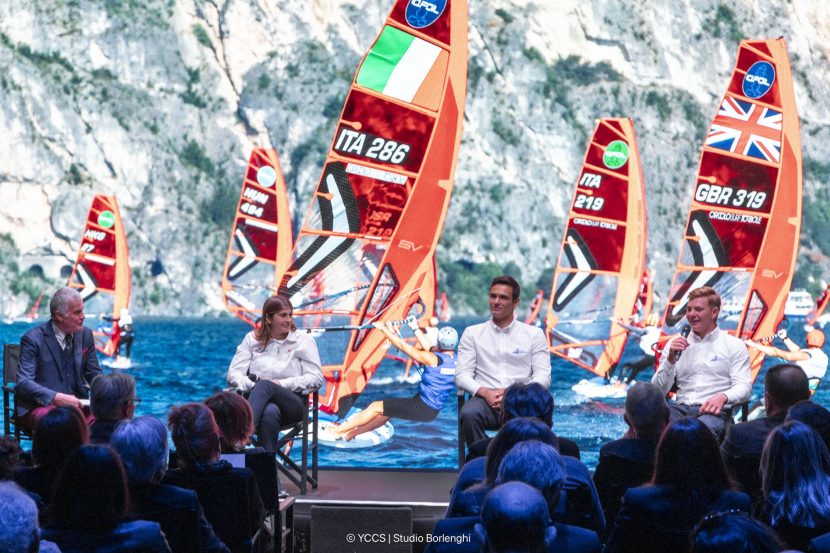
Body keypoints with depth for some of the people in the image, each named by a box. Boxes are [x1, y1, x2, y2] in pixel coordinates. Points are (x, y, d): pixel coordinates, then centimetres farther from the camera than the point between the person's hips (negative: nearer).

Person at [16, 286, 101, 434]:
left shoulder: (85, 334, 10)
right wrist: (57, 398, -31)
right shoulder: (33, 339, -7)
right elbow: (24, 383, -15)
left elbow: (95, 376, 17)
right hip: (39, 407, -5)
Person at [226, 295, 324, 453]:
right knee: (270, 412, -40)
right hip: (257, 400, 1)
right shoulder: (252, 339, 16)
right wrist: (251, 385, -14)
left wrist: (282, 384, -10)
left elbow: (316, 378, 2)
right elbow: (233, 373, 9)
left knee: (265, 385, -37)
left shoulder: (304, 340, 11)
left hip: (292, 403, -1)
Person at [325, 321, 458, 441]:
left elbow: (402, 345, -15)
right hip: (433, 411, 8)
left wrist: (384, 329, -4)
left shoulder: (432, 359, -21)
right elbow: (430, 349, 18)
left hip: (421, 407, -8)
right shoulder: (456, 360, 0)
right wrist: (416, 329, 29)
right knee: (387, 413, 23)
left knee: (376, 407, 3)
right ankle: (350, 433, 33)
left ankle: (337, 430, 14)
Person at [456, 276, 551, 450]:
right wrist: (485, 392, -13)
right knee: (469, 414, -36)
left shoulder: (534, 334, 13)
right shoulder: (472, 333, 15)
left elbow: (543, 377, 5)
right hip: (485, 399, 1)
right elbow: (462, 374, 7)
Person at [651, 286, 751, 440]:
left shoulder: (734, 345, 11)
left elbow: (744, 387, 1)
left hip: (714, 411, -3)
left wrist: (723, 397, -21)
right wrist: (670, 359, -3)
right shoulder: (675, 344, 20)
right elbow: (658, 391, 13)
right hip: (681, 408, 3)